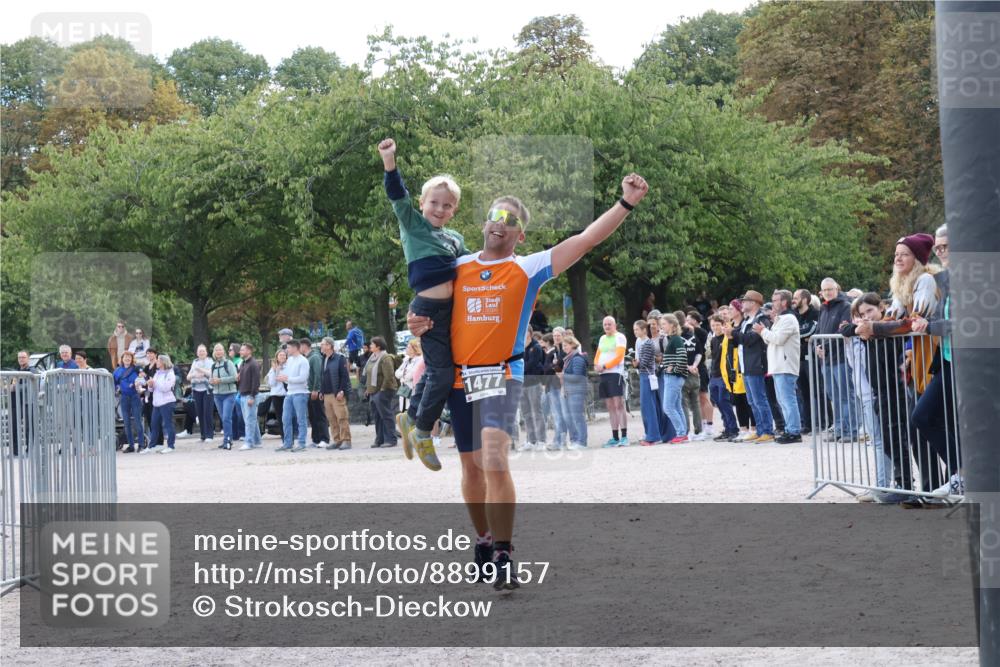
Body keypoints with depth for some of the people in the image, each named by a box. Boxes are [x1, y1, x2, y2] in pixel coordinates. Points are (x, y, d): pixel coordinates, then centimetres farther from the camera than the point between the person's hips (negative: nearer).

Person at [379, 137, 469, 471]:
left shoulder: (455, 238, 18)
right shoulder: (413, 224, 0)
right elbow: (398, 197, -13)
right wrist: (389, 162, -26)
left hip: (451, 308, 7)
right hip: (427, 308, -7)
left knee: (435, 369, 17)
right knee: (442, 371, -7)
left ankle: (410, 418, 35)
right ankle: (423, 432, 8)